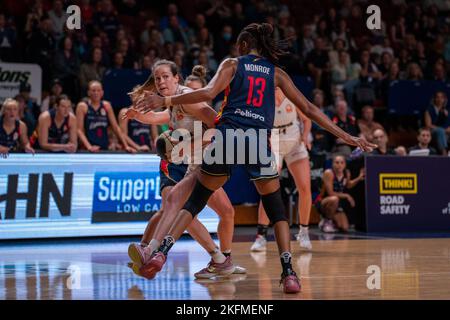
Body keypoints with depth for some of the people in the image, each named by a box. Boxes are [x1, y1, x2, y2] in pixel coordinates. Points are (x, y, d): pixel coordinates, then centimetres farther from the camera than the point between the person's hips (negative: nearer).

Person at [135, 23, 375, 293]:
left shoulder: (232, 64, 12)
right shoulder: (276, 73, 17)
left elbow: (208, 93, -5)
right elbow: (309, 109, 14)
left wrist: (166, 101, -1)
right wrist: (345, 136, 17)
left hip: (227, 137, 0)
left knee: (195, 201, 12)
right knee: (276, 210, 12)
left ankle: (162, 252, 1)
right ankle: (289, 273, -1)